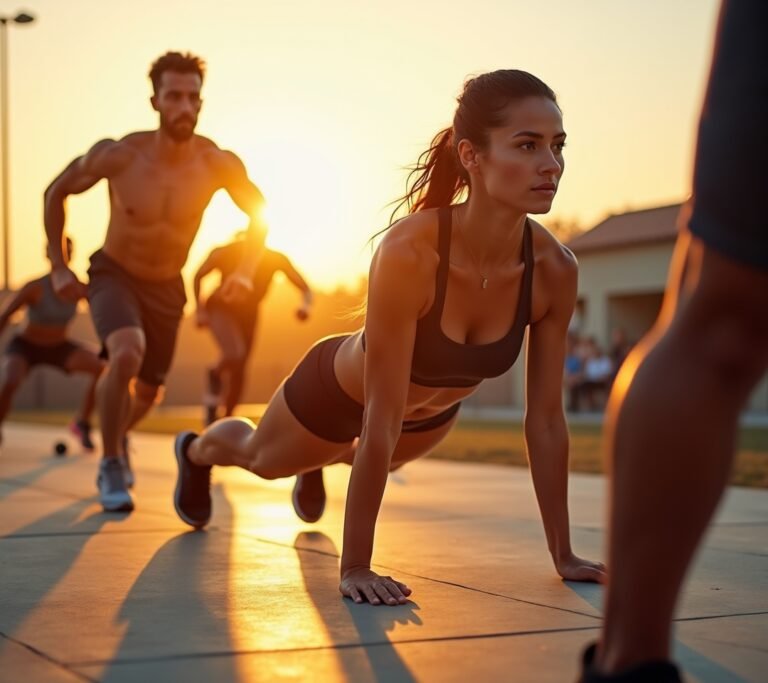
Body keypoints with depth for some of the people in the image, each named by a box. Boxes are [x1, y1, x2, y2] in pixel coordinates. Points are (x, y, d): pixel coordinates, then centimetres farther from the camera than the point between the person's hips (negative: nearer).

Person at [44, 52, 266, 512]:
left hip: (167, 288, 3)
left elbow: (259, 210, 1)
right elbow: (57, 192, -5)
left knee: (148, 393, 14)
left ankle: (117, 436, 51)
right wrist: (58, 266, -6)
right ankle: (112, 463, -11)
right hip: (114, 276, -3)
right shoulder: (119, 155, -23)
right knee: (127, 356, -33)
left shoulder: (217, 164, -19)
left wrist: (246, 271, -8)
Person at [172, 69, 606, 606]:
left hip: (433, 412, 4)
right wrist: (355, 568, -36)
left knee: (382, 462, 36)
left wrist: (564, 554, -17)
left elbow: (546, 418, -20)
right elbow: (381, 421, -40)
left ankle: (323, 463, 71)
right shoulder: (410, 252, -43)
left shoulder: (556, 270, -30)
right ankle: (195, 451, 63)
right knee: (262, 459, 29)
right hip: (337, 391, -3)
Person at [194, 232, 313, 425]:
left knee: (239, 371, 5)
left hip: (248, 313, 3)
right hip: (221, 308, -3)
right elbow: (199, 276, -4)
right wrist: (200, 310, -11)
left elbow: (305, 288, -13)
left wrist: (306, 305, -35)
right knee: (236, 355, -30)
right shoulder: (225, 253, -20)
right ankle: (215, 373, 3)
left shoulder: (275, 259, -15)